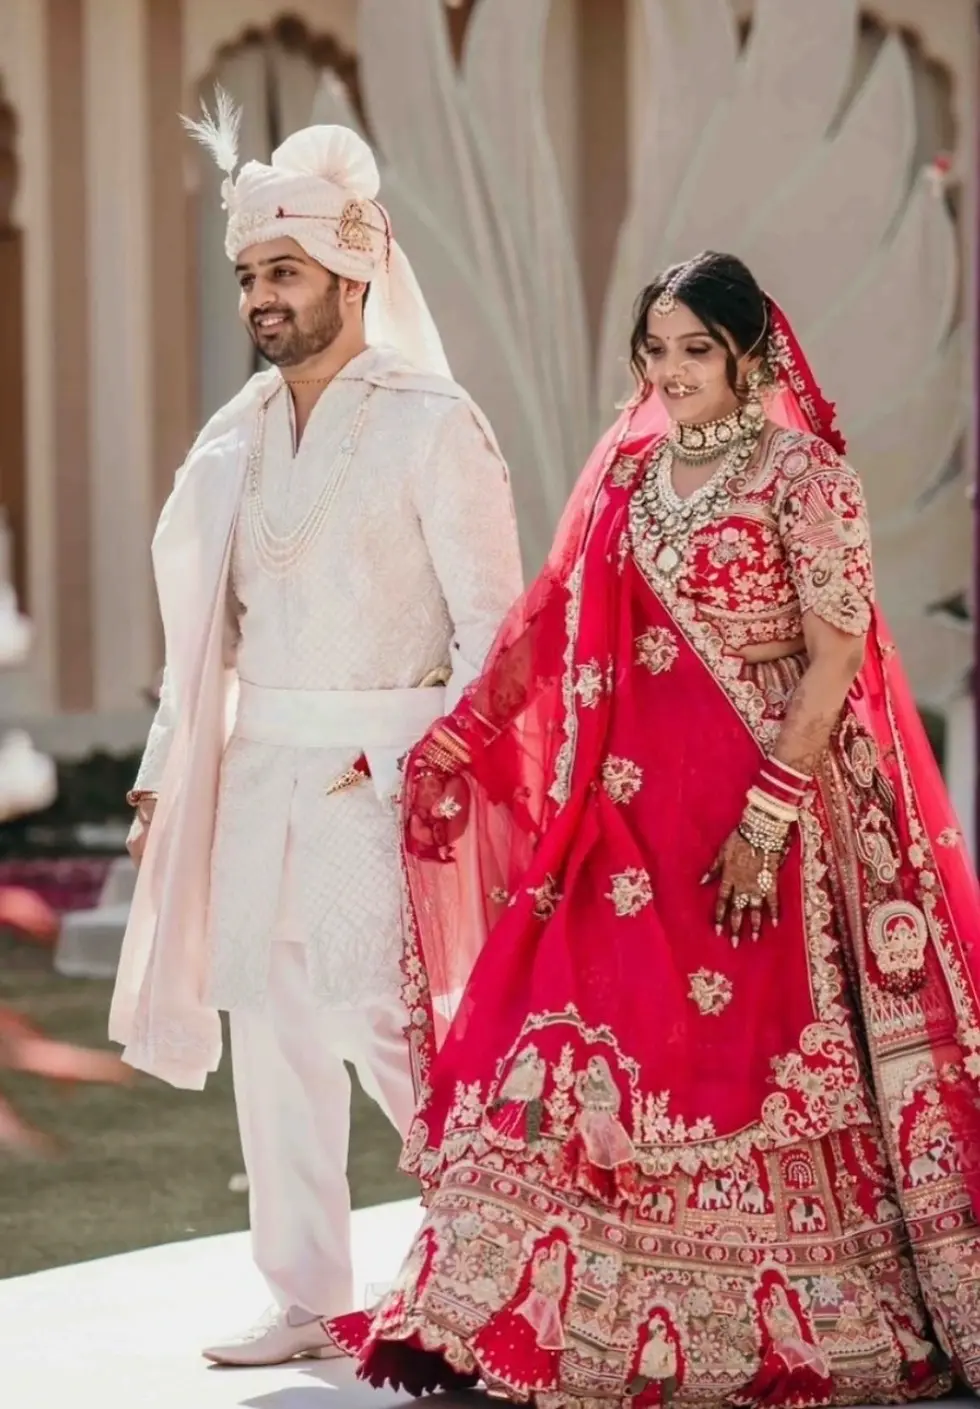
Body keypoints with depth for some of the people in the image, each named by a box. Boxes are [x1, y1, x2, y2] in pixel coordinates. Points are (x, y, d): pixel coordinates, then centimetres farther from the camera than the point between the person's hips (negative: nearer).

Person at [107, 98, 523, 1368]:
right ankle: (306, 1300, 14)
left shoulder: (431, 423, -5)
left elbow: (490, 620, -6)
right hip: (258, 769, 6)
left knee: (376, 1021, -10)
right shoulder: (239, 435, 12)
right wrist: (166, 766, 12)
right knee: (271, 1025, 6)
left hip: (383, 773, -6)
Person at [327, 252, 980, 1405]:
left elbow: (837, 655, -10)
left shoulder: (803, 476, -5)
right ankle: (535, 1311, 2)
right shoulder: (629, 475, 11)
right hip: (637, 812, 5)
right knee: (595, 1044, -3)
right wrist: (458, 742, 5)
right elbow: (556, 637, 13)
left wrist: (769, 813, -17)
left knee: (759, 1066, -1)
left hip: (769, 810, -5)